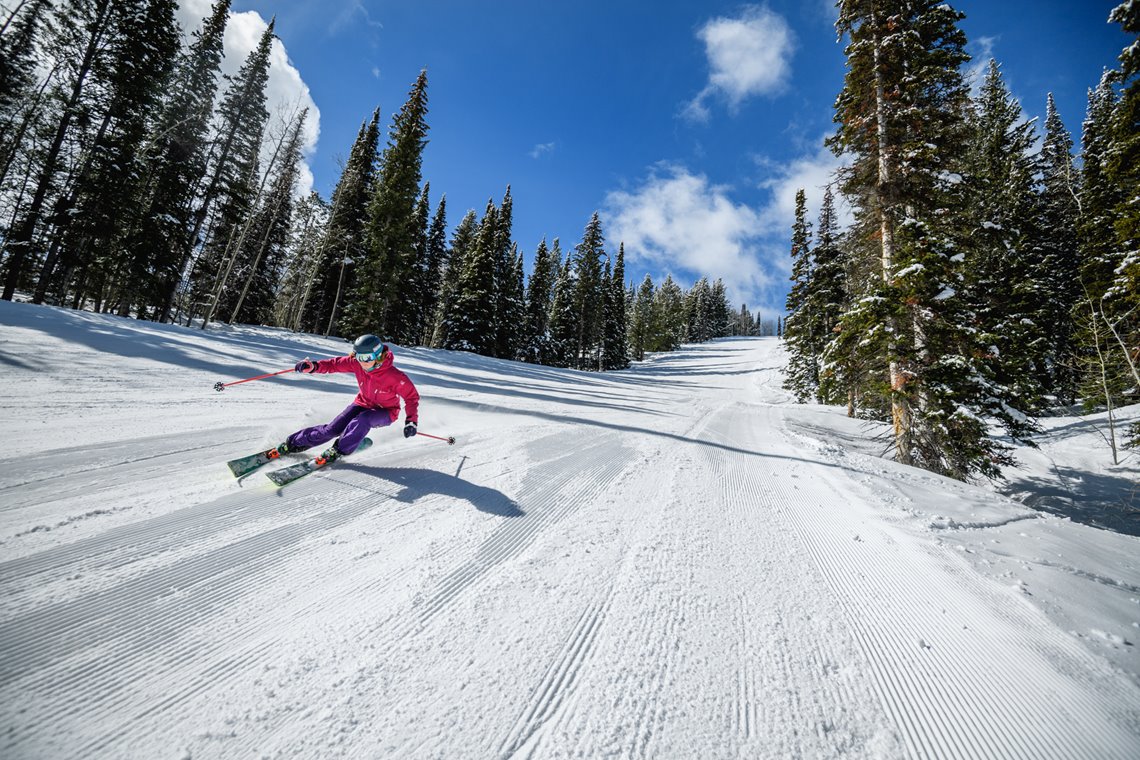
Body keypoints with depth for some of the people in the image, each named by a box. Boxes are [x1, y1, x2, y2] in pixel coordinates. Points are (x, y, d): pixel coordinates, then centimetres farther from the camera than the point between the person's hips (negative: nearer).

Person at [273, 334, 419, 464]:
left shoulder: (394, 377, -31)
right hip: (363, 404, 4)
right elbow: (336, 364, -9)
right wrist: (314, 366, -28)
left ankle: (339, 450, -18)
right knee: (332, 429, -6)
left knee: (361, 420, -35)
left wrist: (411, 420, -32)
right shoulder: (356, 363, -16)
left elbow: (412, 395, -24)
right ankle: (294, 443, 14)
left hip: (386, 413, -4)